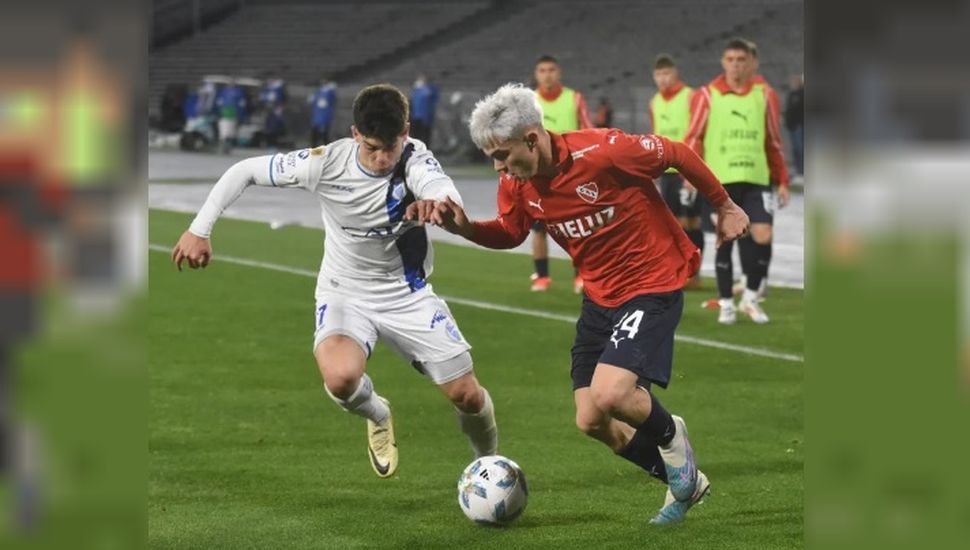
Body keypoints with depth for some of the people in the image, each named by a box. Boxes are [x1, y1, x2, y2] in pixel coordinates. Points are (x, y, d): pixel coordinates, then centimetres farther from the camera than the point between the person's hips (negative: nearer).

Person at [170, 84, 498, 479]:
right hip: (346, 295, -1)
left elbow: (444, 191, -46)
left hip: (407, 294, 1)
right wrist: (199, 229, -16)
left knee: (467, 396, -2)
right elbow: (244, 171, -9)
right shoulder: (326, 163, -20)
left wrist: (439, 202, -71)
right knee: (340, 378, -32)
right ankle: (378, 416, 6)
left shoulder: (415, 160, -23)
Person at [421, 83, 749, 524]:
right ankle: (683, 482, 26)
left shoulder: (602, 152, -26)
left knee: (609, 395, -24)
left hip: (653, 285, -7)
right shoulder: (516, 183, -7)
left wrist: (724, 206, 2)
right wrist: (464, 227, -11)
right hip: (600, 296, 7)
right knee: (591, 422, 3)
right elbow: (509, 233, 11)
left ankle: (668, 434, 11)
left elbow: (678, 155, -13)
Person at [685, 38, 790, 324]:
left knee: (762, 236, -10)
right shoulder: (707, 95, 0)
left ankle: (751, 296, 10)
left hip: (756, 180, 1)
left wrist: (782, 181, 11)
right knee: (724, 241, 4)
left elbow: (773, 142, 13)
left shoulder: (765, 94, 6)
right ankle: (726, 303, 17)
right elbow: (694, 138, 1)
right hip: (720, 181, -1)